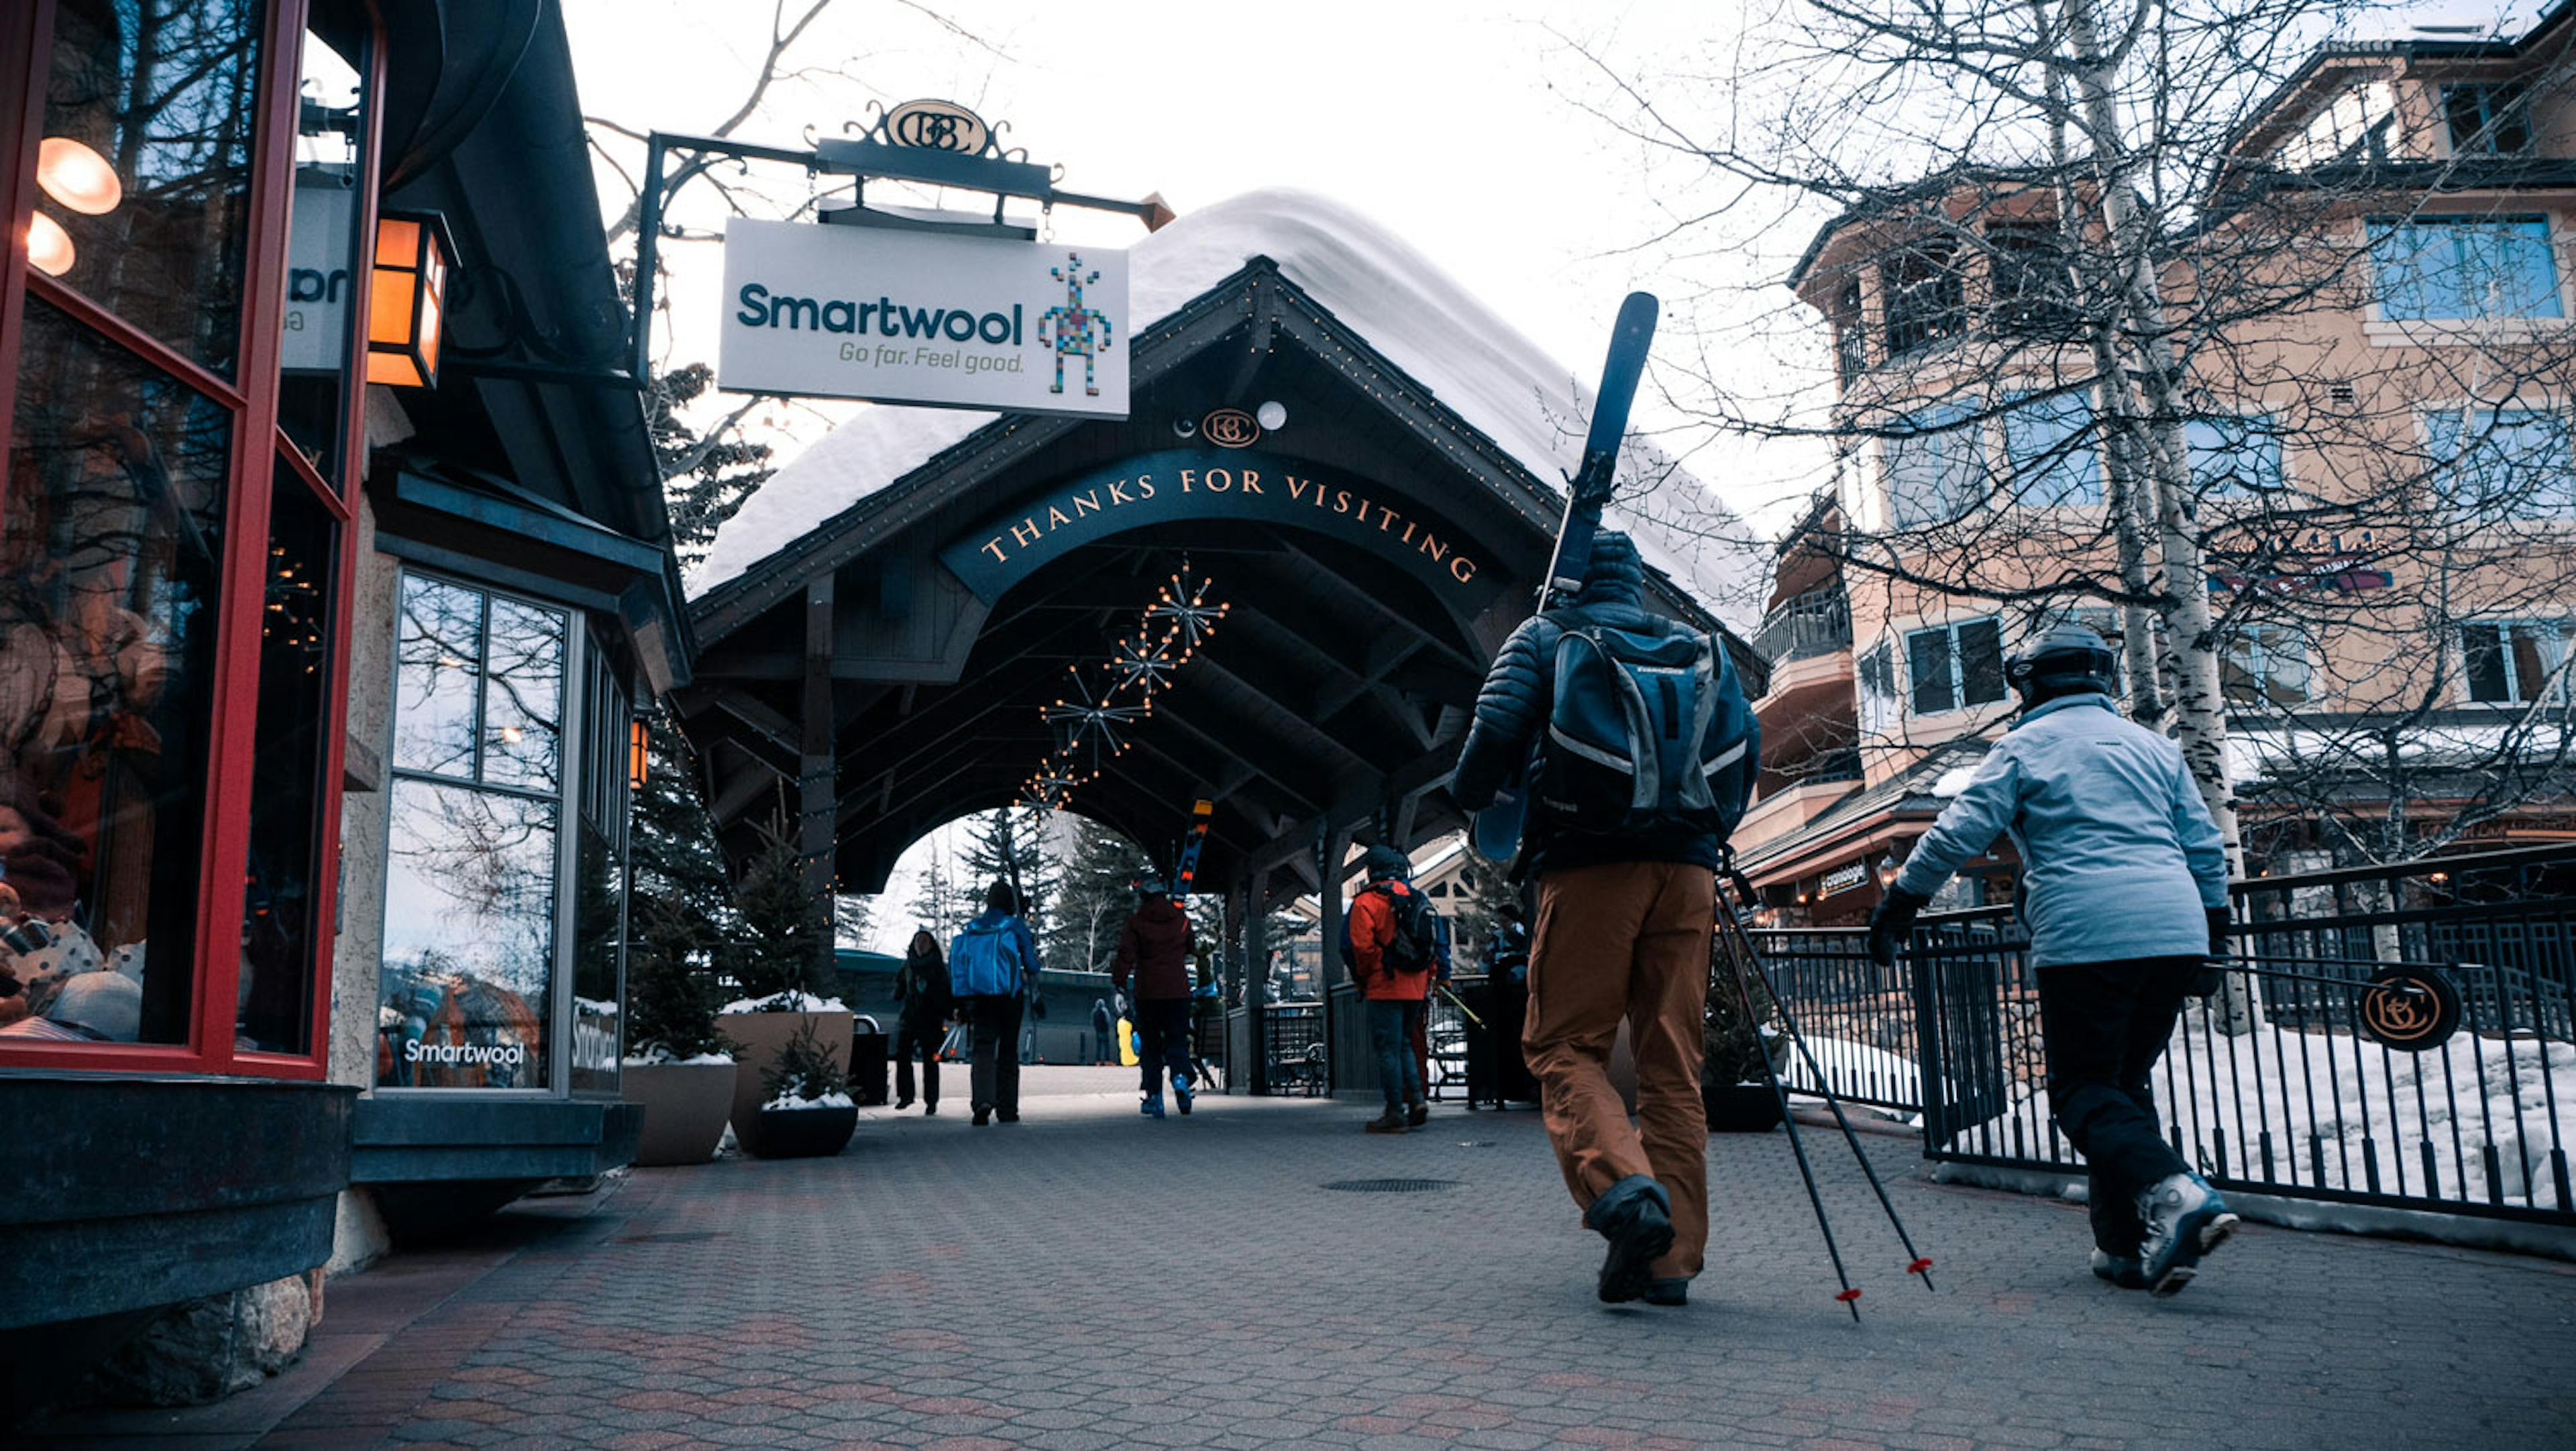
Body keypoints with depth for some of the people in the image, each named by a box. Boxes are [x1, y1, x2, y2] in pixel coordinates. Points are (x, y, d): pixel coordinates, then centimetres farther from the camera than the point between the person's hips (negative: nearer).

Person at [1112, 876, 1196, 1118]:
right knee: (1177, 1039, 8)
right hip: (1178, 991, 2)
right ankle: (1180, 1075, -21)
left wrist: (1118, 982, -4)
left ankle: (1154, 1098, 8)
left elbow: (1126, 956, -11)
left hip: (1147, 992, -2)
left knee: (1150, 1045, 8)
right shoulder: (1180, 918, 5)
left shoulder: (1136, 923, -5)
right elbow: (1190, 948, 20)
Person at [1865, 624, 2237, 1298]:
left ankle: (2172, 1192, -23)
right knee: (2127, 1081, 15)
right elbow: (2206, 848, 20)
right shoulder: (2153, 745, 20)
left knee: (2082, 1088, 2)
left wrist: (1899, 905, 4)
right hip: (2175, 933, 5)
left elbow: (1959, 833, -2)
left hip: (2085, 937, -5)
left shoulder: (2023, 747, 6)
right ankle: (2127, 1245, 10)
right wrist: (2213, 934, 29)